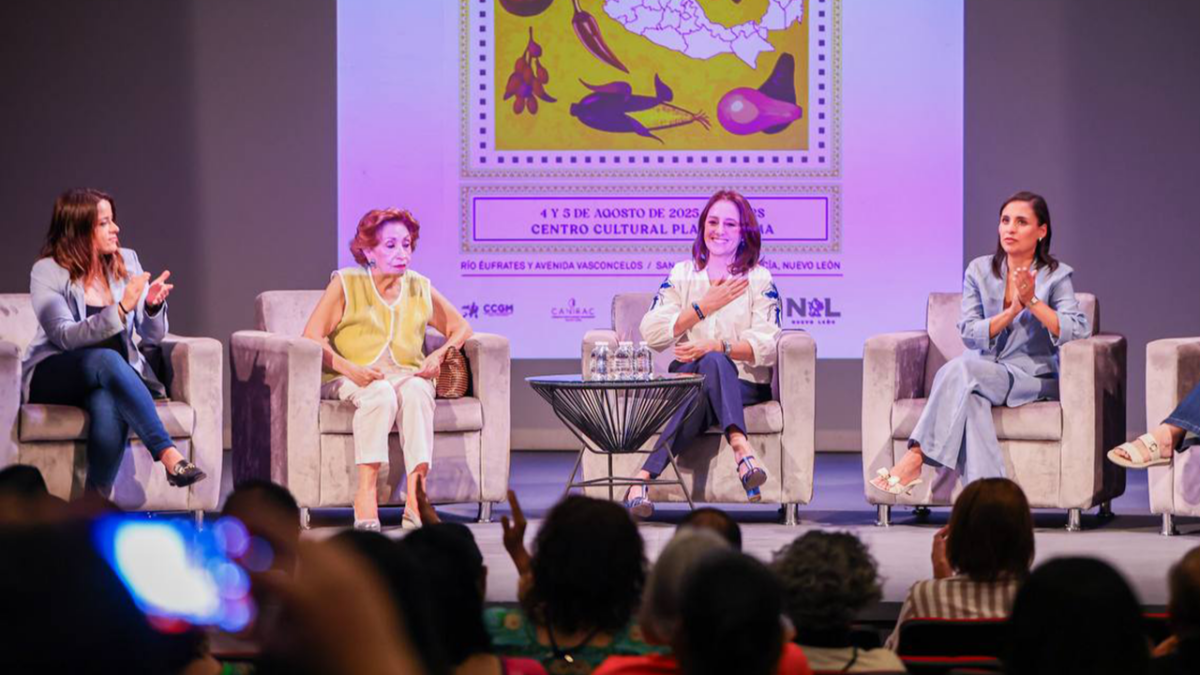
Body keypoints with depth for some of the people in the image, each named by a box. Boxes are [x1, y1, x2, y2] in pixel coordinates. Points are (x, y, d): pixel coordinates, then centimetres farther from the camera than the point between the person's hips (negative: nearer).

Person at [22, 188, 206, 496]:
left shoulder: (126, 261, 5)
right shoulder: (47, 272, -7)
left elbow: (153, 337, 5)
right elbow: (66, 336, -20)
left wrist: (152, 306, -18)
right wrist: (121, 309, -30)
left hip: (112, 378, 3)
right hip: (54, 376, -3)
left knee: (108, 405, -37)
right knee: (107, 359, -37)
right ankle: (168, 454, -46)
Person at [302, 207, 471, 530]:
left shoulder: (420, 289, 10)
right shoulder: (346, 284, 0)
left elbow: (460, 328, 20)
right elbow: (312, 337, -6)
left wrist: (440, 354, -1)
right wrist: (350, 369, -21)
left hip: (407, 375, 2)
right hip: (351, 381, -2)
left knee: (417, 390, -34)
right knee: (382, 393, -37)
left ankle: (415, 497, -42)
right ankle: (366, 492, -40)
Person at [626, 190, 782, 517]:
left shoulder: (759, 279, 8)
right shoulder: (682, 275, 14)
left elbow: (767, 347, -4)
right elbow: (652, 334, 1)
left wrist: (715, 347, -20)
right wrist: (704, 306, -7)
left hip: (744, 383, -1)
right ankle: (740, 446, -59)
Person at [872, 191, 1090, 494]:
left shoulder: (1056, 276, 0)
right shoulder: (980, 270, 9)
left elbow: (1078, 331, -14)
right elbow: (969, 333, -1)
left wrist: (1033, 303, -21)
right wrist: (1011, 312, -15)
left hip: (1033, 380, -3)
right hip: (982, 377, 3)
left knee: (961, 368, -31)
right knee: (971, 398, -36)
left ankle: (916, 457, -34)